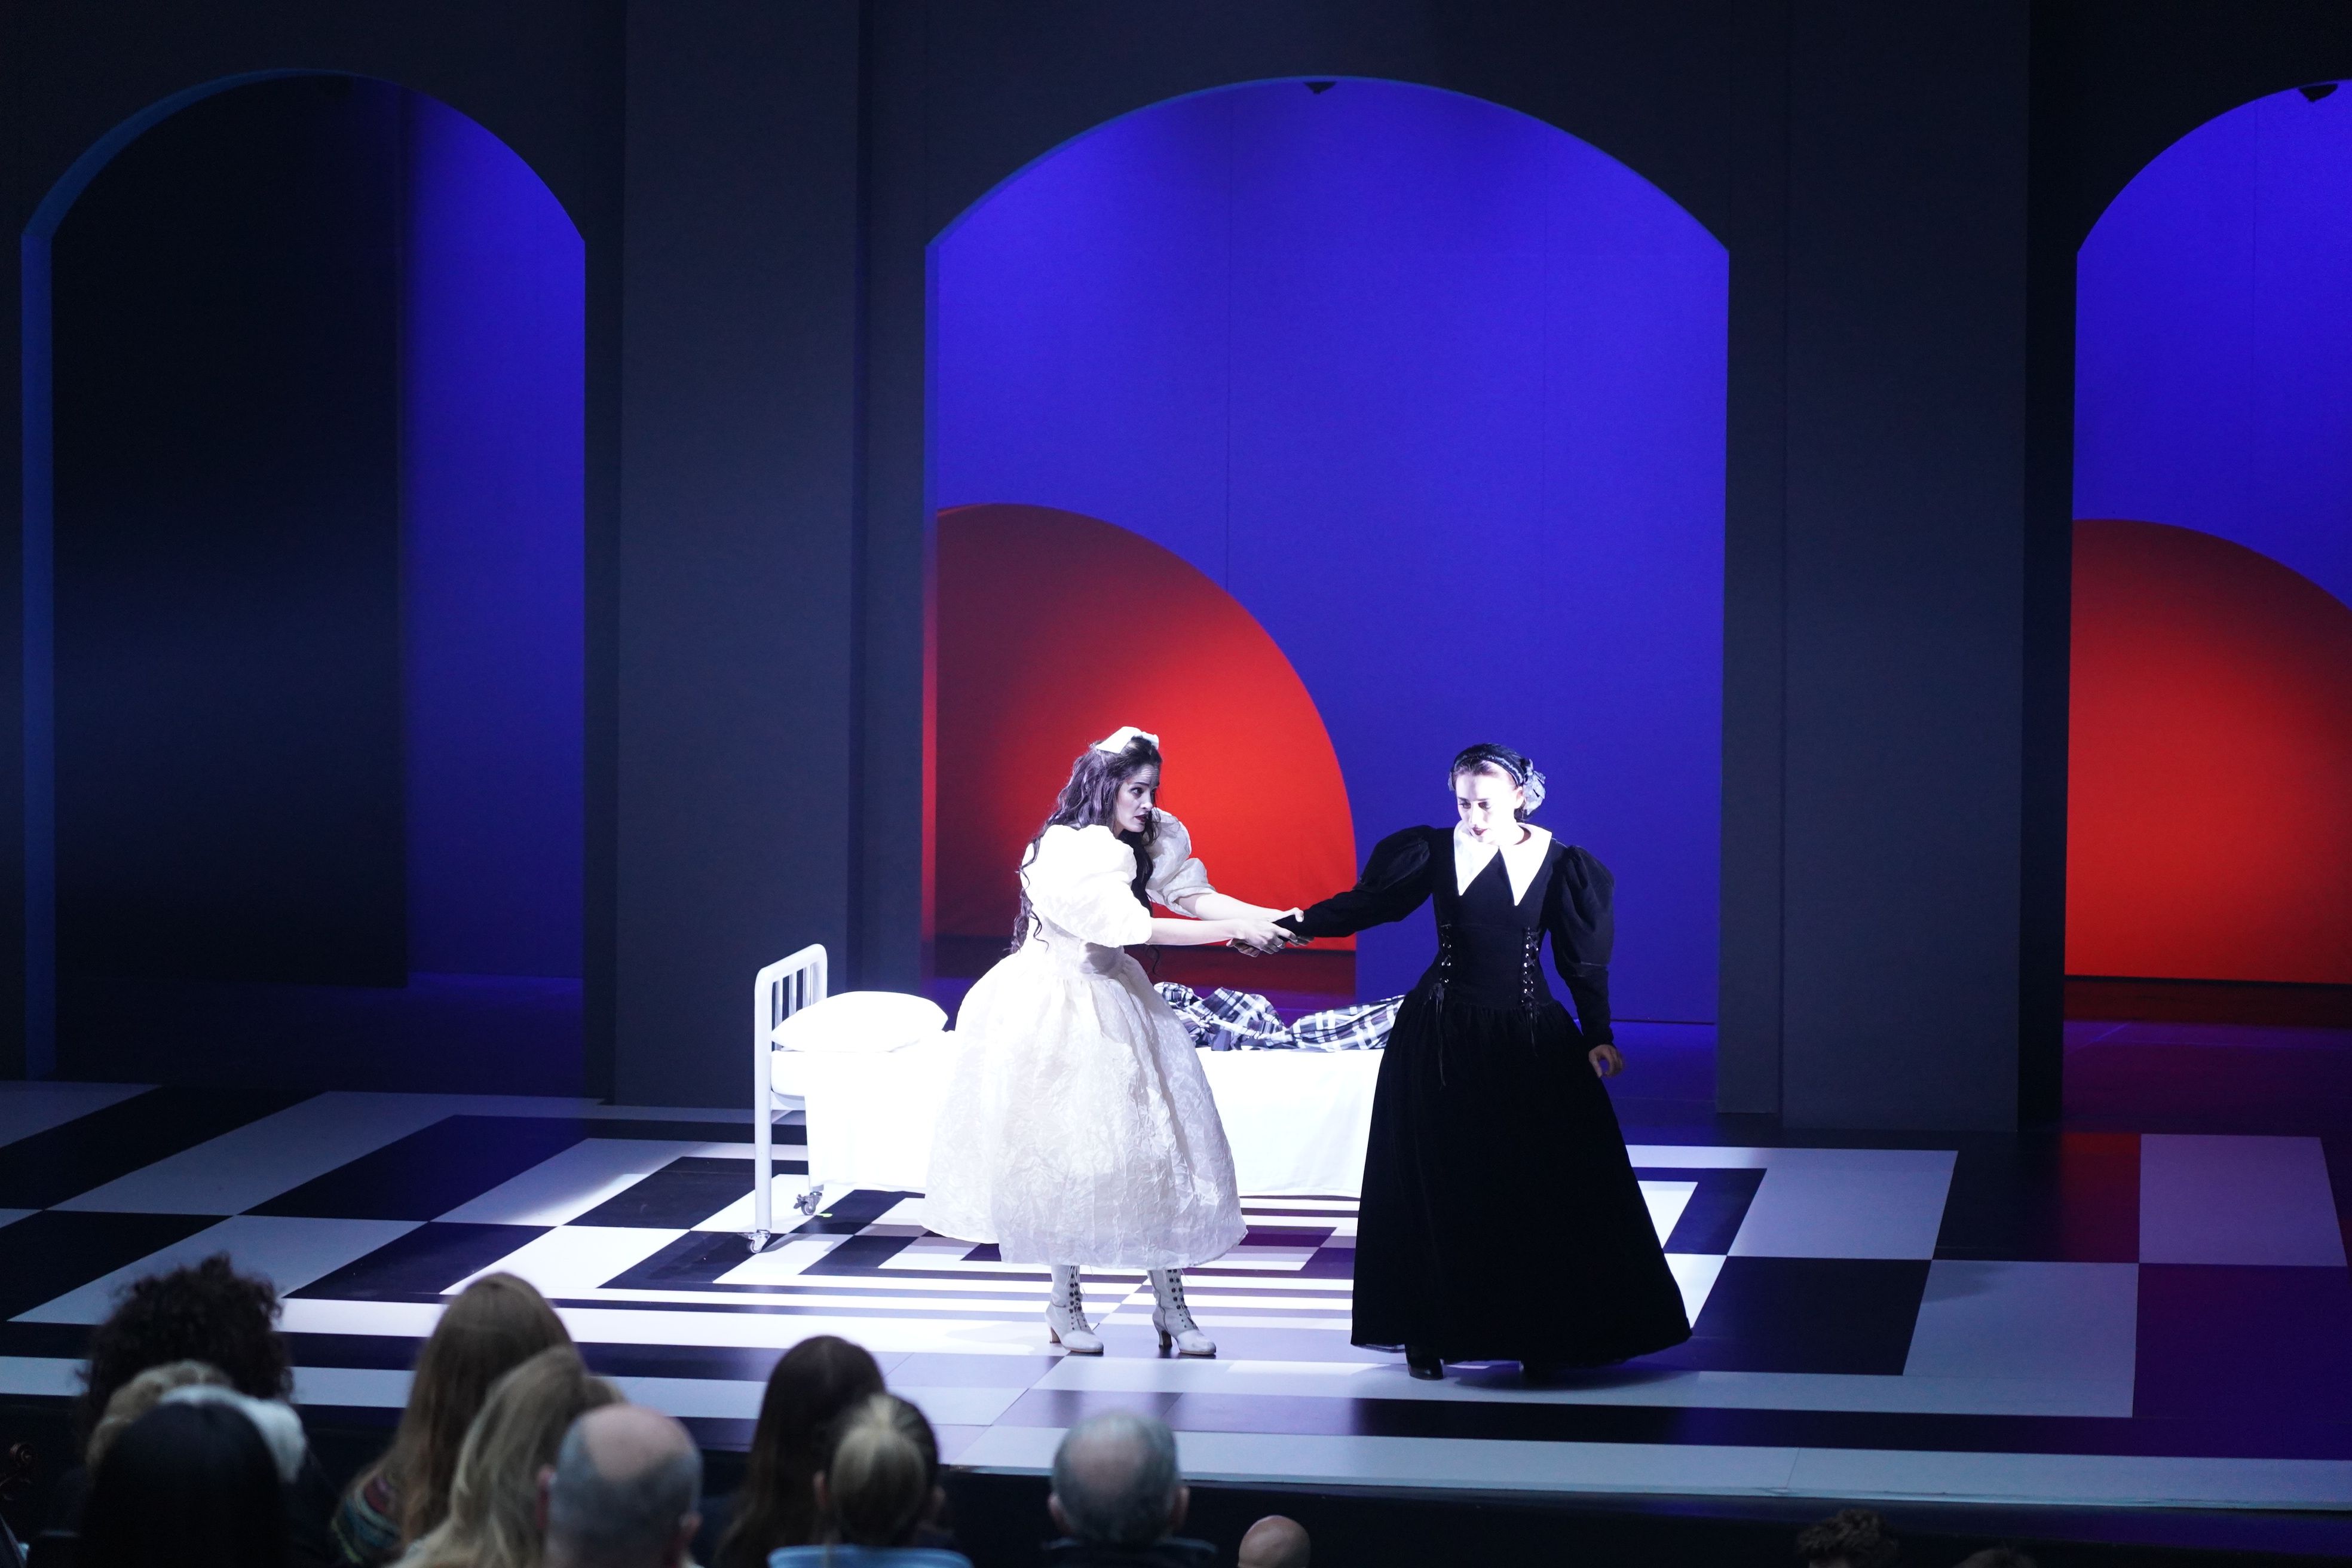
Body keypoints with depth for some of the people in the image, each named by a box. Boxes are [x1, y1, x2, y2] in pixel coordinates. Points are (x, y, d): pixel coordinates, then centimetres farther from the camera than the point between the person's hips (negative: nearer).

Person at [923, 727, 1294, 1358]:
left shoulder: (1149, 840, 1)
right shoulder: (1067, 852, -23)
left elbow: (1190, 893, -6)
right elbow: (1135, 926, -27)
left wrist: (1268, 917, -21)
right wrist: (1236, 931, -27)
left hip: (1114, 1007, 7)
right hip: (1053, 1014, -7)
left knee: (1158, 1144, 0)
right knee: (1064, 1152, -1)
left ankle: (1170, 1306, 4)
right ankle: (1065, 1305, 13)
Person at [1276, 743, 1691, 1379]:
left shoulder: (1559, 864, -1)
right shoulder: (1437, 852, 0)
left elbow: (1582, 957, 0)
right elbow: (1367, 903, 2)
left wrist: (1597, 1035, -8)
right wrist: (1294, 926, -4)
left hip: (1526, 1040, 0)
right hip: (1444, 1040, 0)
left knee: (1546, 1184, -3)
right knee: (1438, 1185, 3)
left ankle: (1539, 1333, 7)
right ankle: (1428, 1332, 12)